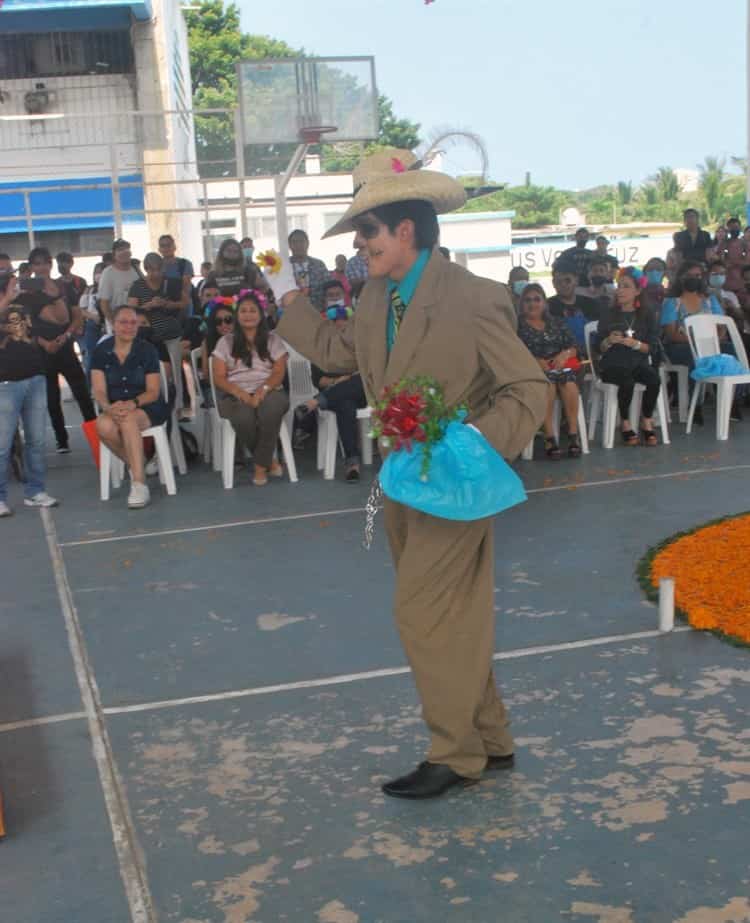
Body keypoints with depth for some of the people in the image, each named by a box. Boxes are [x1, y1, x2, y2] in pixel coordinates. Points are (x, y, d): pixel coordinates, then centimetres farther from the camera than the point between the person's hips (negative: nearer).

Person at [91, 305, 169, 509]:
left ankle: (139, 484, -38)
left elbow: (153, 391, -5)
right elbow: (99, 390, -3)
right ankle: (136, 463, -8)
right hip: (114, 408, 2)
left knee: (129, 420, -37)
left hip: (148, 407, -2)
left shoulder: (147, 349, -3)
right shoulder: (101, 351, 2)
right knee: (103, 425, -33)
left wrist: (133, 404, -25)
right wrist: (109, 407, -27)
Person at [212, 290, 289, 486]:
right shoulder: (226, 342, 12)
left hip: (269, 391, 0)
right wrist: (240, 393, -14)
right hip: (235, 394, 0)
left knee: (270, 412, -37)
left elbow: (279, 373, 3)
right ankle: (268, 460, -10)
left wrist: (263, 389, -17)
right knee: (244, 417, -36)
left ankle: (261, 466, -19)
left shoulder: (273, 340, 13)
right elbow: (219, 378, 5)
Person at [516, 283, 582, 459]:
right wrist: (535, 361, -18)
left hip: (560, 366, 3)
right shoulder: (517, 325, 10)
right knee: (547, 383, -36)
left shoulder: (557, 323, 23)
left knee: (569, 382, -31)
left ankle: (573, 434, -29)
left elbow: (574, 347, 15)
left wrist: (565, 354, -8)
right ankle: (549, 437, -37)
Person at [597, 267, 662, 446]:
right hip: (613, 364, -2)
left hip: (638, 362, 2)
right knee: (627, 381, -34)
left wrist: (635, 344, -17)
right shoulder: (608, 314, 6)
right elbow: (600, 348, 3)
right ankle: (625, 424, -13)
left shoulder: (648, 315, 9)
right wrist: (609, 341, -18)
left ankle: (646, 422, -10)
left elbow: (653, 347, 1)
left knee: (654, 379, -30)